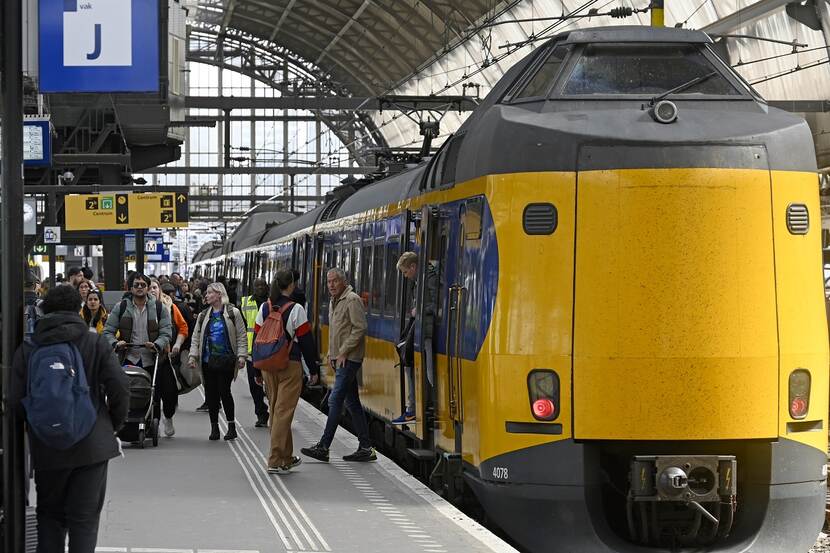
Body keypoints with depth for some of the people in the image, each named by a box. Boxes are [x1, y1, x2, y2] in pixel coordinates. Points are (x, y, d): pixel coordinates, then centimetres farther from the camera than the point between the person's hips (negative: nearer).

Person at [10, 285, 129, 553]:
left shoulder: (27, 350, -3)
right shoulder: (96, 343, -5)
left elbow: (16, 402, -6)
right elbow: (119, 388, -11)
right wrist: (114, 423, 6)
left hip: (47, 448, 1)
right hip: (91, 445, -1)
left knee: (49, 513, 19)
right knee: (85, 518, 5)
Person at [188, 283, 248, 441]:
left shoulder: (233, 313, 2)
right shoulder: (203, 315, 14)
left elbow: (241, 336, 0)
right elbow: (196, 337, 13)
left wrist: (241, 356, -8)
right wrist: (193, 356, 1)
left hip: (226, 360, -4)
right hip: (208, 361, 4)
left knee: (224, 391, -8)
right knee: (210, 393, 2)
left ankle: (231, 426, 4)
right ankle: (214, 428, 11)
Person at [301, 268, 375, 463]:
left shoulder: (352, 300, -11)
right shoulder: (333, 302, 18)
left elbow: (360, 328, -18)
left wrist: (343, 352, -18)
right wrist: (331, 353, 14)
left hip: (349, 359, -10)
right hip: (340, 358, 10)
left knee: (335, 400, -12)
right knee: (352, 403, 9)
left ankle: (323, 447, -13)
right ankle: (365, 448, 12)